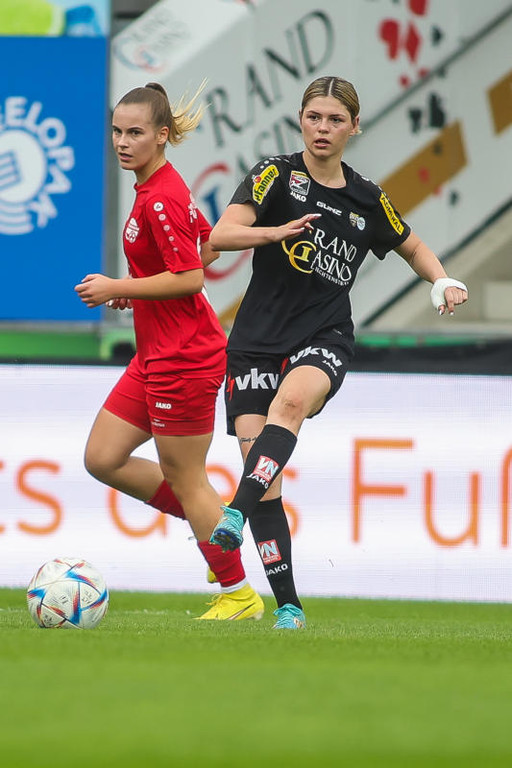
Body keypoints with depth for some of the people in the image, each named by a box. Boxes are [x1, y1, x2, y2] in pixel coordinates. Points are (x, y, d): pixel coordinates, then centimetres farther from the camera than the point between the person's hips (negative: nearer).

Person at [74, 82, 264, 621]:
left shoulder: (160, 200, -19)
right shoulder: (159, 188, 10)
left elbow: (190, 278, -24)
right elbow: (210, 244, 21)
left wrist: (119, 288, -17)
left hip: (183, 357, -10)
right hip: (157, 354, 10)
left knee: (183, 477, 0)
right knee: (102, 459, 10)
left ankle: (238, 594, 11)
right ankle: (209, 520, 22)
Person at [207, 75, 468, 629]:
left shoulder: (368, 200, 10)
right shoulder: (278, 174, 0)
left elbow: (413, 248, 28)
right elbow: (220, 235, -14)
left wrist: (445, 281, 7)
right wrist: (279, 231, -32)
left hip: (324, 340, 1)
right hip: (258, 341, -1)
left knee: (290, 401, -36)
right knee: (266, 485, -9)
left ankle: (235, 513, -49)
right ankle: (288, 607, 0)